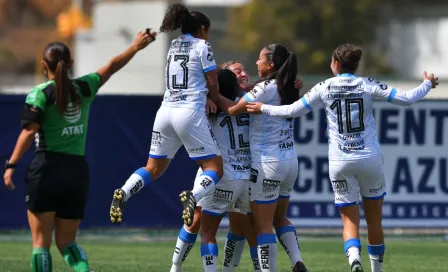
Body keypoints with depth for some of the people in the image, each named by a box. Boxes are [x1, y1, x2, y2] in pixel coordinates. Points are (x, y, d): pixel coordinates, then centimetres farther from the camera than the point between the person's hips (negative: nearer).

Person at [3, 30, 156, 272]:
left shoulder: (40, 94, -5)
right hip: (78, 171, 4)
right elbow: (111, 67, 22)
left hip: (47, 169, -4)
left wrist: (11, 165, -16)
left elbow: (29, 132, -15)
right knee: (66, 241, 11)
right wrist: (135, 47, 36)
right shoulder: (83, 88, 7)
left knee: (41, 242, 1)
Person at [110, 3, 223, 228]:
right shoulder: (202, 47, 0)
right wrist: (219, 106, 19)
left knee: (154, 168, 14)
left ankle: (123, 194, -11)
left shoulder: (174, 46, 19)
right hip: (190, 112, -6)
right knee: (214, 167, 0)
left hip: (166, 110, 6)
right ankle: (193, 196, -29)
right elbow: (213, 85, 3)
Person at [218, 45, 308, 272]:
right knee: (280, 218, 20)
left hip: (268, 163, -8)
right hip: (290, 161, 8)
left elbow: (233, 109, -13)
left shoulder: (267, 88, -14)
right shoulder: (288, 89, 9)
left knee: (263, 224, -1)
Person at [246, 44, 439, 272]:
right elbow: (406, 99, -4)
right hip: (370, 158, 0)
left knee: (350, 220, 1)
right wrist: (427, 84, 15)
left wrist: (263, 108, 18)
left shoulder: (325, 88, -1)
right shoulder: (368, 86, -2)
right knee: (374, 220, 13)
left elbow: (293, 111, 3)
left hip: (340, 162, 0)